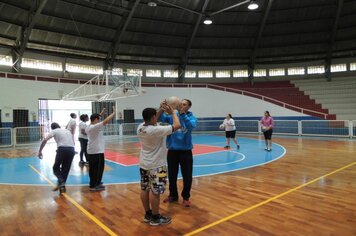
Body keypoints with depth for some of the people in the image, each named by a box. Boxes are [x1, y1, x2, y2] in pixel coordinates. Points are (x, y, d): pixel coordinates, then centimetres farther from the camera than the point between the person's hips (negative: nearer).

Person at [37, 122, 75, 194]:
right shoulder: (67, 131, 28)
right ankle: (62, 186, 18)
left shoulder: (54, 131, 14)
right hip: (71, 149, 4)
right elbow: (73, 142, 33)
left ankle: (61, 182, -4)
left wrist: (40, 151, 7)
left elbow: (45, 140, 2)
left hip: (62, 149, -4)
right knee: (66, 169, 17)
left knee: (56, 167, 15)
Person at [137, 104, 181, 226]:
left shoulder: (140, 128, -2)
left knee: (145, 189, 14)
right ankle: (155, 218, 16)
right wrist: (172, 112, -6)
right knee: (155, 191, 3)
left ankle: (148, 215, 29)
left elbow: (151, 120, 19)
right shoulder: (157, 130, -25)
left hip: (144, 164, 8)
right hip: (156, 166, -8)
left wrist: (161, 109, 12)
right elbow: (177, 125, -20)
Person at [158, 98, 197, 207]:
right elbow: (160, 118, -13)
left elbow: (191, 126, -26)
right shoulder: (172, 116, 2)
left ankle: (186, 197, 26)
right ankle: (173, 195, 34)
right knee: (172, 175, 14)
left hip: (185, 151, -2)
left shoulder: (191, 117, -4)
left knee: (187, 176, 5)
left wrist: (182, 113, -36)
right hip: (172, 150, 2)